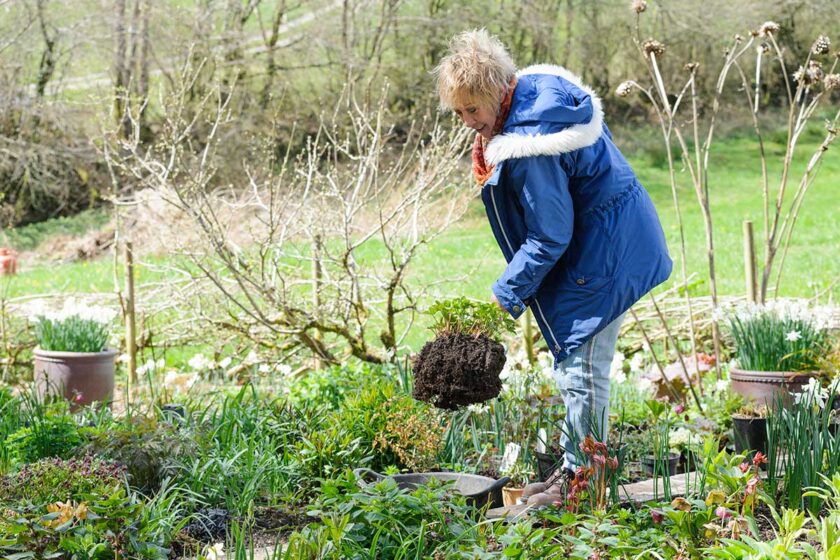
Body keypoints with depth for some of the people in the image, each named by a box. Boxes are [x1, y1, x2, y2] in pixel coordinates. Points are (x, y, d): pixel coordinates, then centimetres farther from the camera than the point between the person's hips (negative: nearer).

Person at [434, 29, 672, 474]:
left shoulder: (528, 143, -28)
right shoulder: (537, 87, 0)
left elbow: (549, 238, -23)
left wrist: (505, 297, -13)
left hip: (603, 250, -11)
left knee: (579, 366, -4)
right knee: (576, 362, 17)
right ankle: (577, 469, 28)